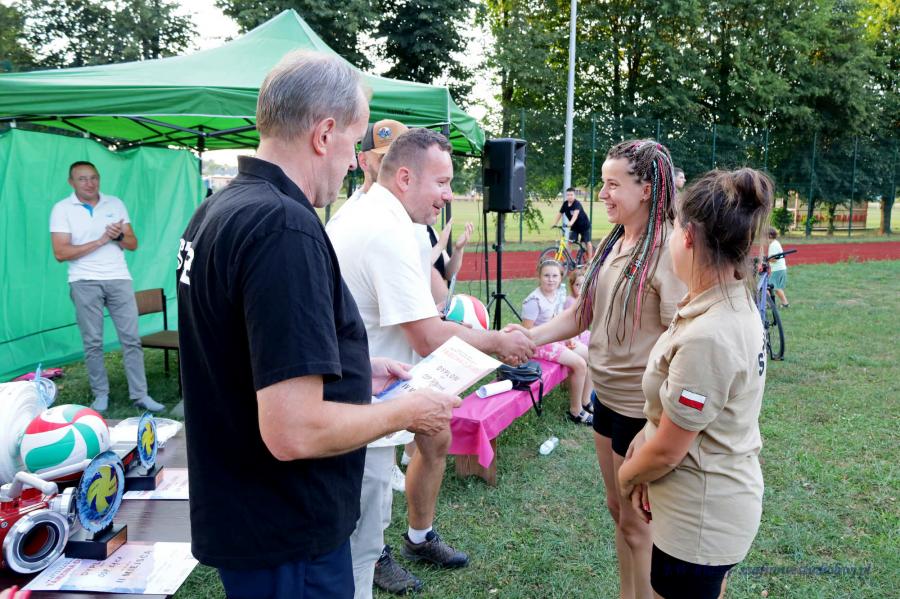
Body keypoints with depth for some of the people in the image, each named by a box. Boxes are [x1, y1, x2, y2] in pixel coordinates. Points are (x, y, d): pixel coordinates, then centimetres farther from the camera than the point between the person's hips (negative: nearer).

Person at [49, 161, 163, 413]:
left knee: (131, 338, 1)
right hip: (85, 283, -2)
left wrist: (119, 236, -15)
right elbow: (61, 253, -10)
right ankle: (100, 394, 17)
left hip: (119, 279, 2)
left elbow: (133, 244, 7)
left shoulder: (115, 204, 8)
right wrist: (101, 240, -14)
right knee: (92, 342, 4)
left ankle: (140, 395, 7)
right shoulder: (62, 209, -2)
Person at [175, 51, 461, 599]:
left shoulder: (216, 212, 5)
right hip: (288, 539, -9)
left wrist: (354, 370, 13)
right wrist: (406, 412, -15)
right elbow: (293, 432, -30)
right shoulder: (285, 228, -26)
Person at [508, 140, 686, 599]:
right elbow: (582, 314, 9)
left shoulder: (668, 250, -20)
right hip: (607, 397, 8)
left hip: (643, 407, -8)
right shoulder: (612, 243, 5)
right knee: (618, 510, 22)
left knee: (637, 523, 9)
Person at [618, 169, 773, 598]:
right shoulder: (734, 305, -1)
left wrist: (627, 474, -3)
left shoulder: (708, 336, -32)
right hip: (720, 503, 9)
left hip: (702, 519, -9)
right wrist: (642, 464, -1)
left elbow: (667, 450, -22)